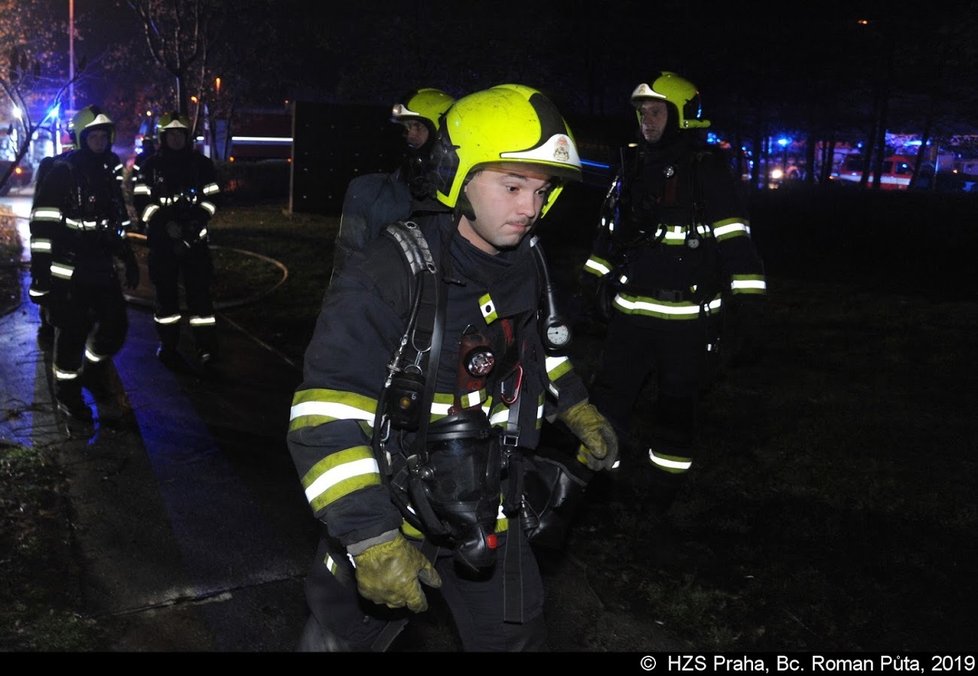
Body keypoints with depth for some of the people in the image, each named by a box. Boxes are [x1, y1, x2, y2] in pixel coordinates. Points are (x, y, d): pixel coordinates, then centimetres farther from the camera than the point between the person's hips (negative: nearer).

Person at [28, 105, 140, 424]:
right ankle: (67, 394, 20)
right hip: (68, 269, -7)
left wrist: (129, 259, 18)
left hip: (101, 267, 7)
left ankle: (92, 373, 33)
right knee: (72, 334, 2)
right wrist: (39, 273, -19)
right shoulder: (63, 171, -12)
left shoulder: (110, 172, 11)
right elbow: (43, 224, -16)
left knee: (116, 324, 9)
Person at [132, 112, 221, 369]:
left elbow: (211, 197, 6)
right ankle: (168, 346, 14)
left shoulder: (201, 164, 7)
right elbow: (141, 201, -3)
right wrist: (165, 224, -16)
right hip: (162, 239, -1)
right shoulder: (150, 165, 3)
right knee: (166, 293, 5)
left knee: (200, 290, -2)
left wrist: (198, 221, -10)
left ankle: (206, 346, 4)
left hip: (194, 238, 1)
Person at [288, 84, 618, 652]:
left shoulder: (524, 265, -1)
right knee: (343, 636, 16)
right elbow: (327, 410, -28)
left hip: (486, 513, 5)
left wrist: (577, 410, 14)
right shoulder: (393, 272, -24)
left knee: (516, 637, 15)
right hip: (386, 512, -5)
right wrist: (369, 535, -32)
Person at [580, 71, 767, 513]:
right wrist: (596, 279, 23)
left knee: (676, 403, 8)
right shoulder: (633, 166, 11)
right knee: (608, 394, 8)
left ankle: (665, 490, 24)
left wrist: (746, 295, -16)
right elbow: (610, 228, 21)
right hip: (630, 311, 6)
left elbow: (734, 236, -12)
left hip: (687, 316, -5)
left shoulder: (706, 170, -8)